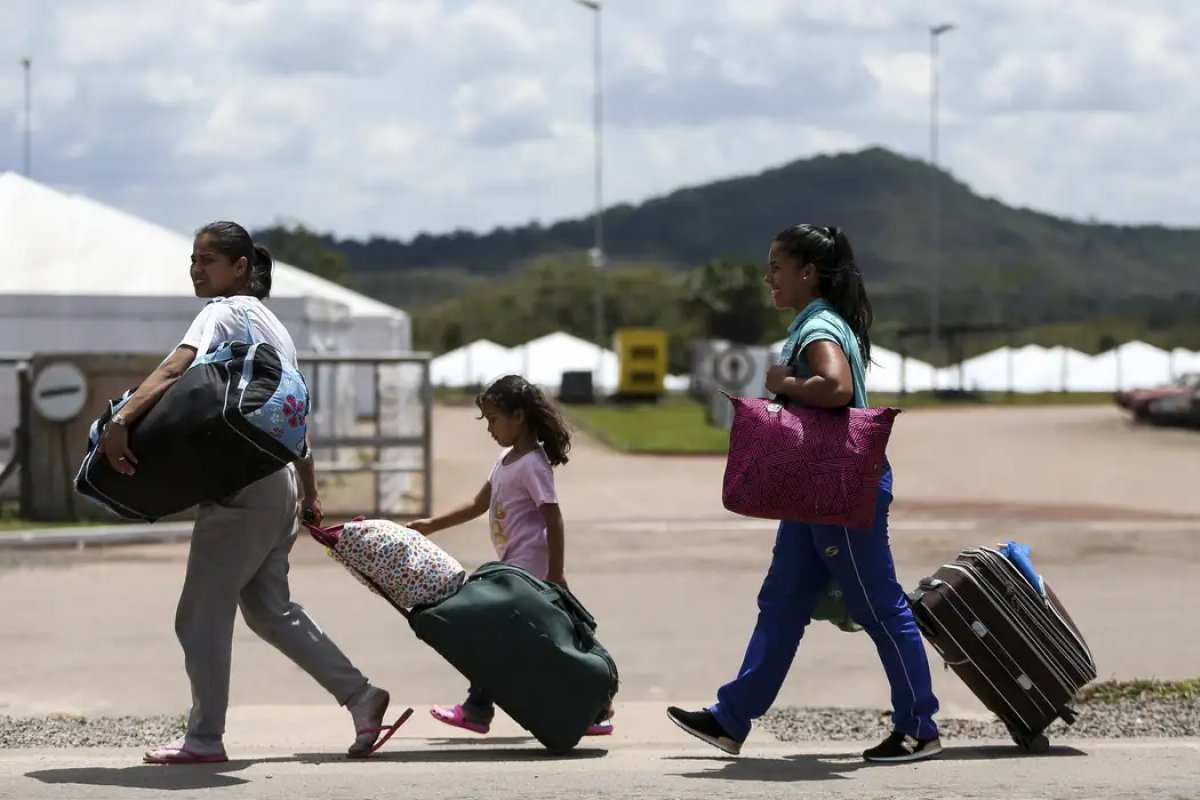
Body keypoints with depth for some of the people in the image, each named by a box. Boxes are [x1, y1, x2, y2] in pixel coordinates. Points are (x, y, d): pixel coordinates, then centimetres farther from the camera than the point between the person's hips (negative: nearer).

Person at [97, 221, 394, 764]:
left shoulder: (225, 312, -9)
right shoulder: (272, 324, 20)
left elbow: (176, 370, -27)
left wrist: (120, 420, -40)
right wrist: (309, 495, 25)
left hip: (241, 489, -9)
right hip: (279, 487, 9)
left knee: (201, 615, -2)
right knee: (269, 608, 18)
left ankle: (204, 738, 3)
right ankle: (360, 696, 16)